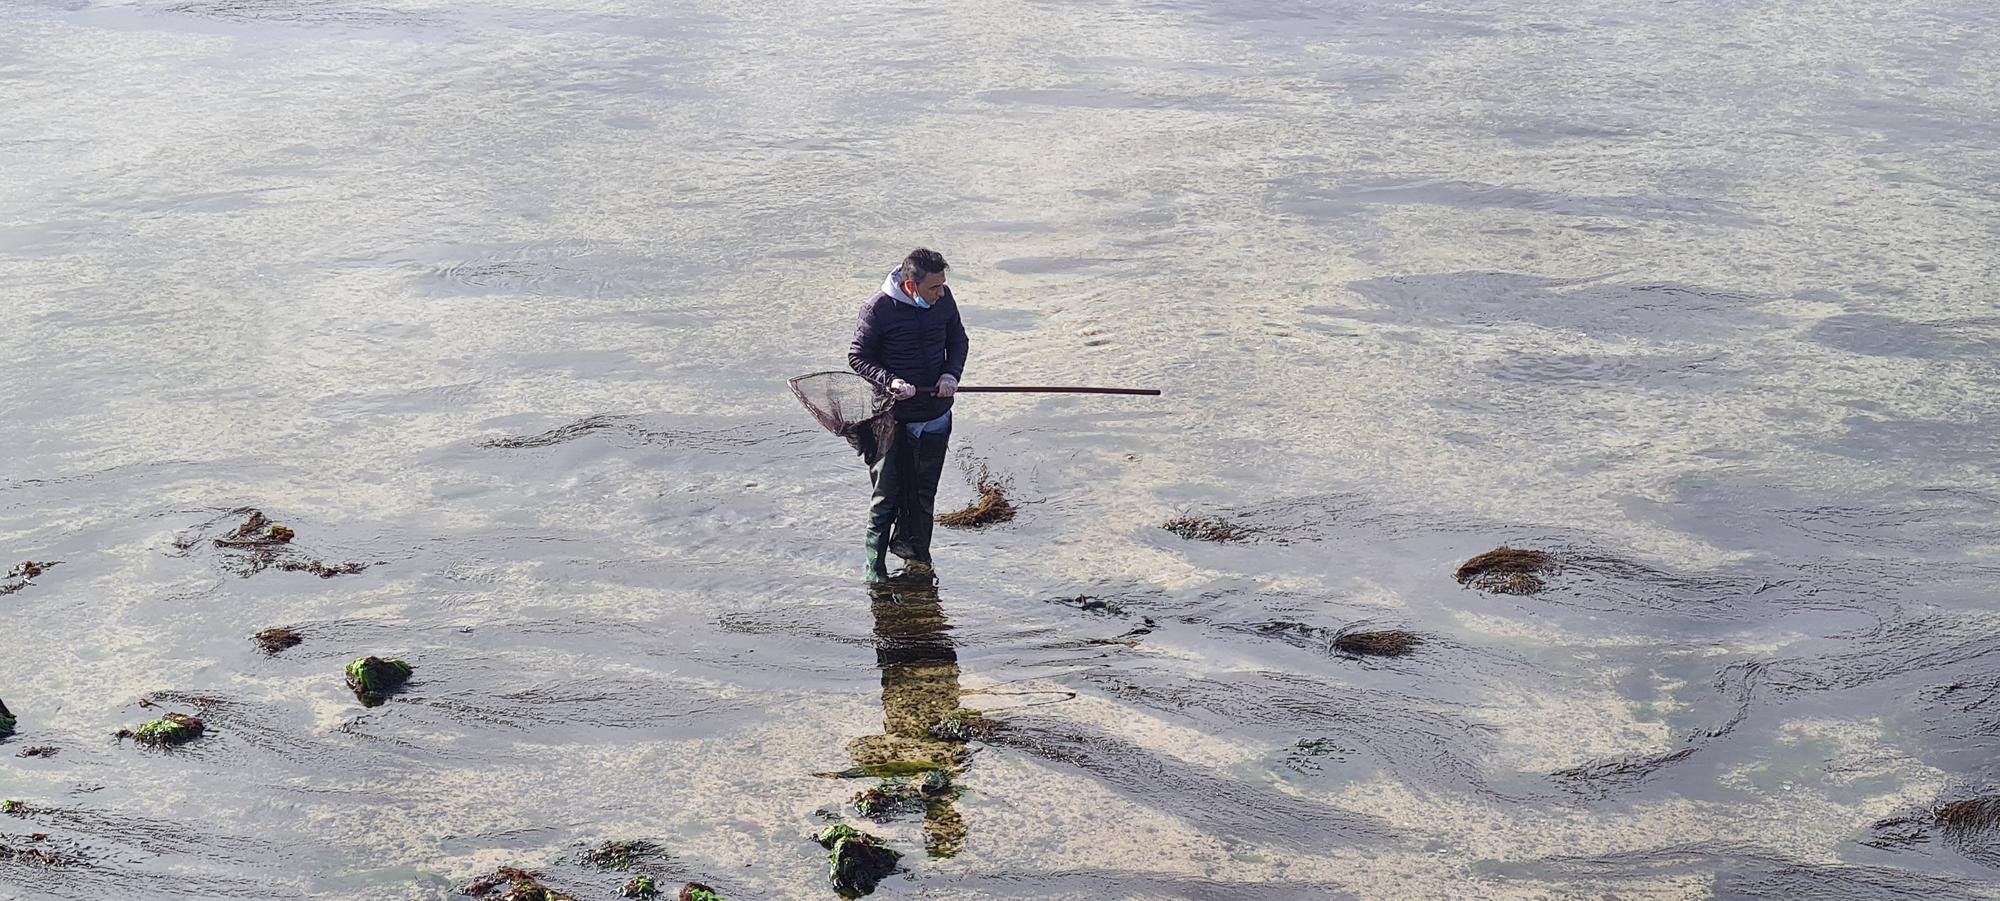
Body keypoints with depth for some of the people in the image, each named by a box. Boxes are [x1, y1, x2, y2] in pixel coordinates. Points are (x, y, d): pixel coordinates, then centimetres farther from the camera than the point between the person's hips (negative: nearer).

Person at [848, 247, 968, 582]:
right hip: (892, 418, -4)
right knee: (888, 492, 4)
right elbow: (857, 357, -6)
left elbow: (957, 340, 13)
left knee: (924, 491, 14)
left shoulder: (943, 298, -3)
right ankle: (875, 563, 18)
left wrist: (952, 373, -6)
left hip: (935, 413, 4)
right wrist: (889, 382, -21)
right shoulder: (877, 309, -16)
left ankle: (912, 547, 33)